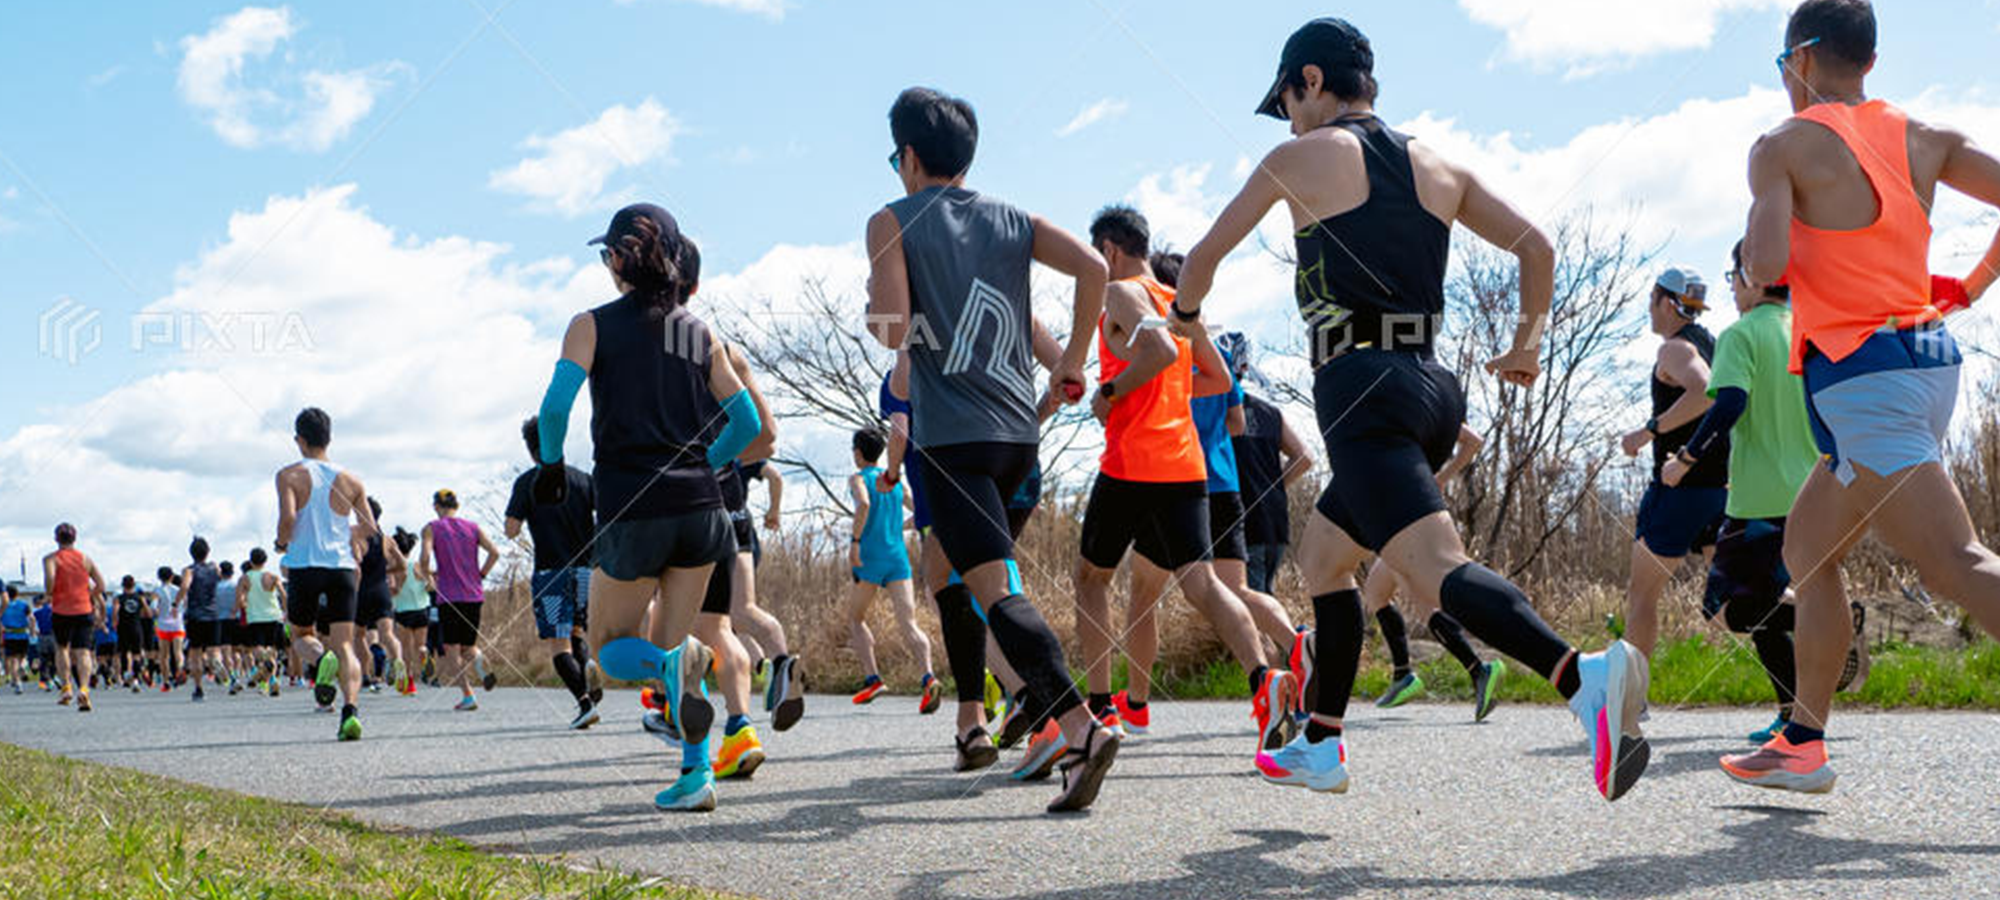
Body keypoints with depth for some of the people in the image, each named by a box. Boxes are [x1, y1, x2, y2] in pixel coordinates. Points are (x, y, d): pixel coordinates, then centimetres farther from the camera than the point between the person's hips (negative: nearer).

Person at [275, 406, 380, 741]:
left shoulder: (290, 475, -1)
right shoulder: (350, 480, 9)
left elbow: (288, 517, -15)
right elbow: (370, 528, 7)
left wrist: (282, 543, 4)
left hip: (304, 566, -2)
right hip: (342, 567, 2)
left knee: (301, 636, 18)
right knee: (344, 645, 0)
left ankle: (320, 659, -17)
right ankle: (350, 709, -21)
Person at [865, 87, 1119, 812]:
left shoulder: (893, 223, 0)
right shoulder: (1011, 220, 13)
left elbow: (892, 332, -12)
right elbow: (1092, 266, -1)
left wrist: (873, 306, 11)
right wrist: (1073, 362, 7)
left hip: (953, 434, -6)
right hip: (1020, 428, 6)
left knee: (994, 590, -14)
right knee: (947, 568, 23)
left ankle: (1081, 728, -30)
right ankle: (973, 719, 25)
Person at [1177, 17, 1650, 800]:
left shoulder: (1299, 159, 5)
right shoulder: (1439, 167, 18)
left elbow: (1204, 256, 14)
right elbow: (1536, 246, 14)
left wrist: (1184, 315, 35)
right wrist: (1527, 343, 25)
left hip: (1362, 386, -8)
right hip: (1431, 385, 8)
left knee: (1436, 573, -22)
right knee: (1321, 560, 22)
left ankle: (1587, 677, -44)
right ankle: (1319, 748, 26)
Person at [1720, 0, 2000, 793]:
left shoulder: (1784, 146, -5)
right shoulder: (1922, 139, 12)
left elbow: (1766, 266, -18)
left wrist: (1751, 255, 6)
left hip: (1862, 373, -8)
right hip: (1929, 361, 8)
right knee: (1806, 549, 19)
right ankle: (1802, 744, 22)